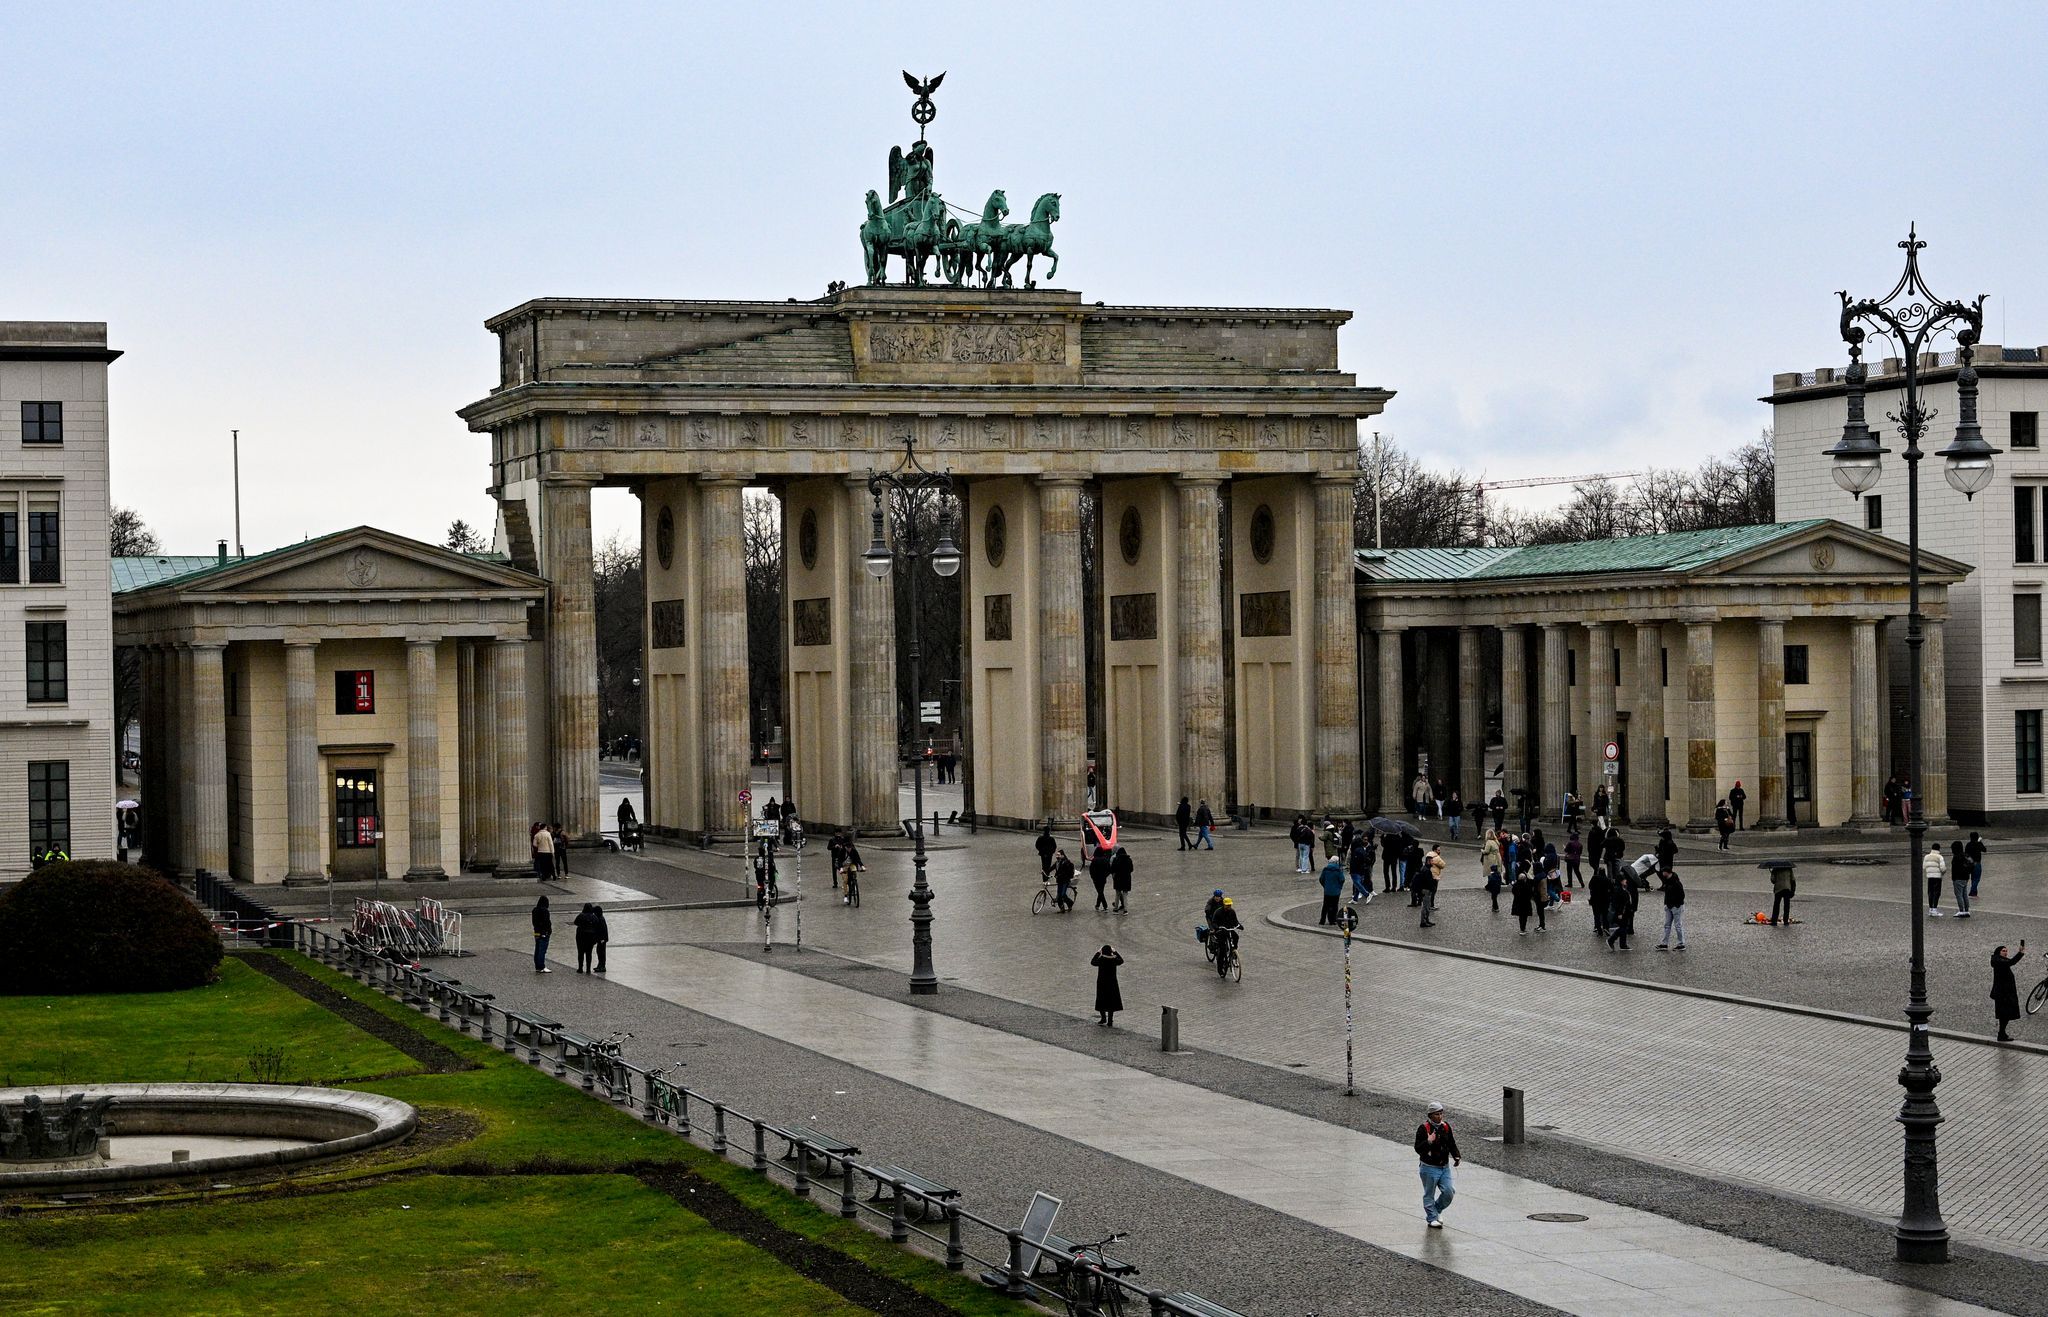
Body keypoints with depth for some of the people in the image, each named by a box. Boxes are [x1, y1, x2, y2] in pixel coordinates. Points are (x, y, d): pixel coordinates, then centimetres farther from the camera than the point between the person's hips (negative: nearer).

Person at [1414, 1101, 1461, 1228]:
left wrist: (1456, 1157, 0)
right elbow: (1418, 1149, -16)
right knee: (1429, 1195, 4)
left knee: (1449, 1192, -3)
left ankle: (1436, 1210, 22)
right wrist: (1428, 1142, -32)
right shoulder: (1423, 1128, -12)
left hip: (1445, 1167, 5)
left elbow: (1452, 1144, 15)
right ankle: (1432, 1219, 17)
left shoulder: (1446, 1127, 5)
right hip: (1429, 1168, -5)